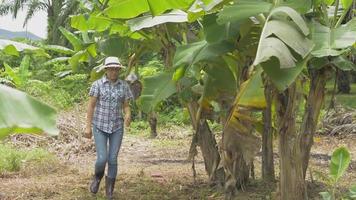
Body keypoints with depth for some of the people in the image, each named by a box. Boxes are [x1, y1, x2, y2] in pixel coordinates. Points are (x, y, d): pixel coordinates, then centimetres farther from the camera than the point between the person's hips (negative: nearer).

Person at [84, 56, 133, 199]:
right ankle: (98, 176, 23)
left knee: (113, 160, -1)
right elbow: (91, 105, -7)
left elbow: (126, 107, 2)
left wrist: (128, 116, -21)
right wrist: (88, 127, -10)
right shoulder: (97, 84, -7)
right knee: (102, 159, -12)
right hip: (100, 126, -2)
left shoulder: (124, 86, 1)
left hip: (116, 127, 2)